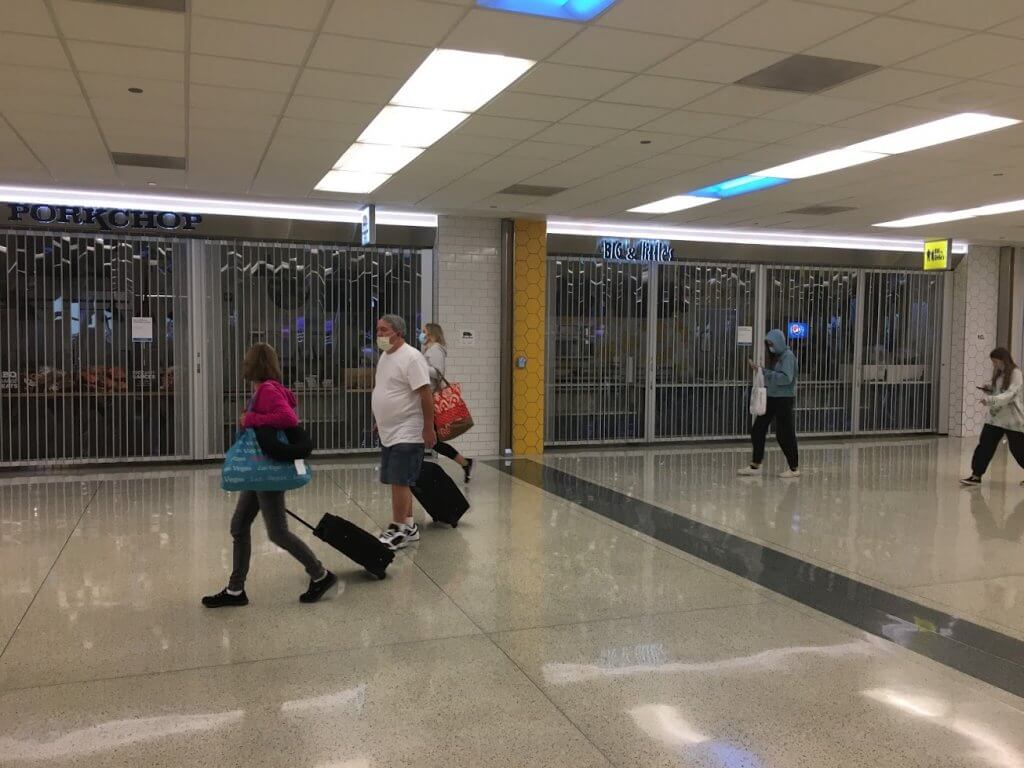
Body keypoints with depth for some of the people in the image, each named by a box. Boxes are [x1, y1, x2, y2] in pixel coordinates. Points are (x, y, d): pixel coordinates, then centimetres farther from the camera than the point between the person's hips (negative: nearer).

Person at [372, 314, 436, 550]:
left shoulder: (411, 357, -15)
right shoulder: (385, 356, 13)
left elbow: (426, 393, -19)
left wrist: (428, 428, -21)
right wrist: (379, 420, 25)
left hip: (406, 434, -9)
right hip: (389, 433, 9)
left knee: (399, 482, -7)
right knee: (399, 482, 13)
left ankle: (398, 530, 1)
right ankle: (409, 527, 22)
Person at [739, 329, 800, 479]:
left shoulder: (788, 356, -12)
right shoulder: (774, 356, 13)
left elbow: (786, 378, -24)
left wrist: (765, 372, -25)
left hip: (784, 399, -8)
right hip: (770, 398, 9)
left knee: (784, 434, -2)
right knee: (758, 430, 6)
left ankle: (794, 468, 11)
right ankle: (755, 466, 13)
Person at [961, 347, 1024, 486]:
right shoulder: (998, 373, 10)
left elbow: (1009, 395, -25)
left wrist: (990, 399, -38)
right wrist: (988, 390, -1)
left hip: (1013, 419, -7)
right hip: (995, 417, 7)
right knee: (984, 445, 0)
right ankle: (976, 475, 3)